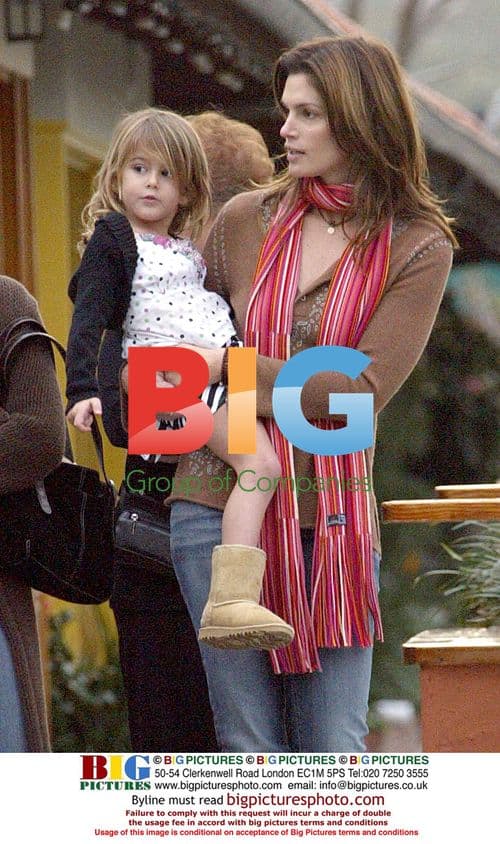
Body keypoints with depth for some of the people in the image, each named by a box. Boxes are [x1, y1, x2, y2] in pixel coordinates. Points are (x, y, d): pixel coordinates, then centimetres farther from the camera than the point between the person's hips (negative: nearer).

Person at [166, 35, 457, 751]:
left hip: (334, 516, -1)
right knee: (249, 750, 2)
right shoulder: (245, 221, 8)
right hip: (222, 508, 2)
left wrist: (231, 369, -11)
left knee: (334, 752, 1)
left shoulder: (419, 248, 0)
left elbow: (362, 391, -10)